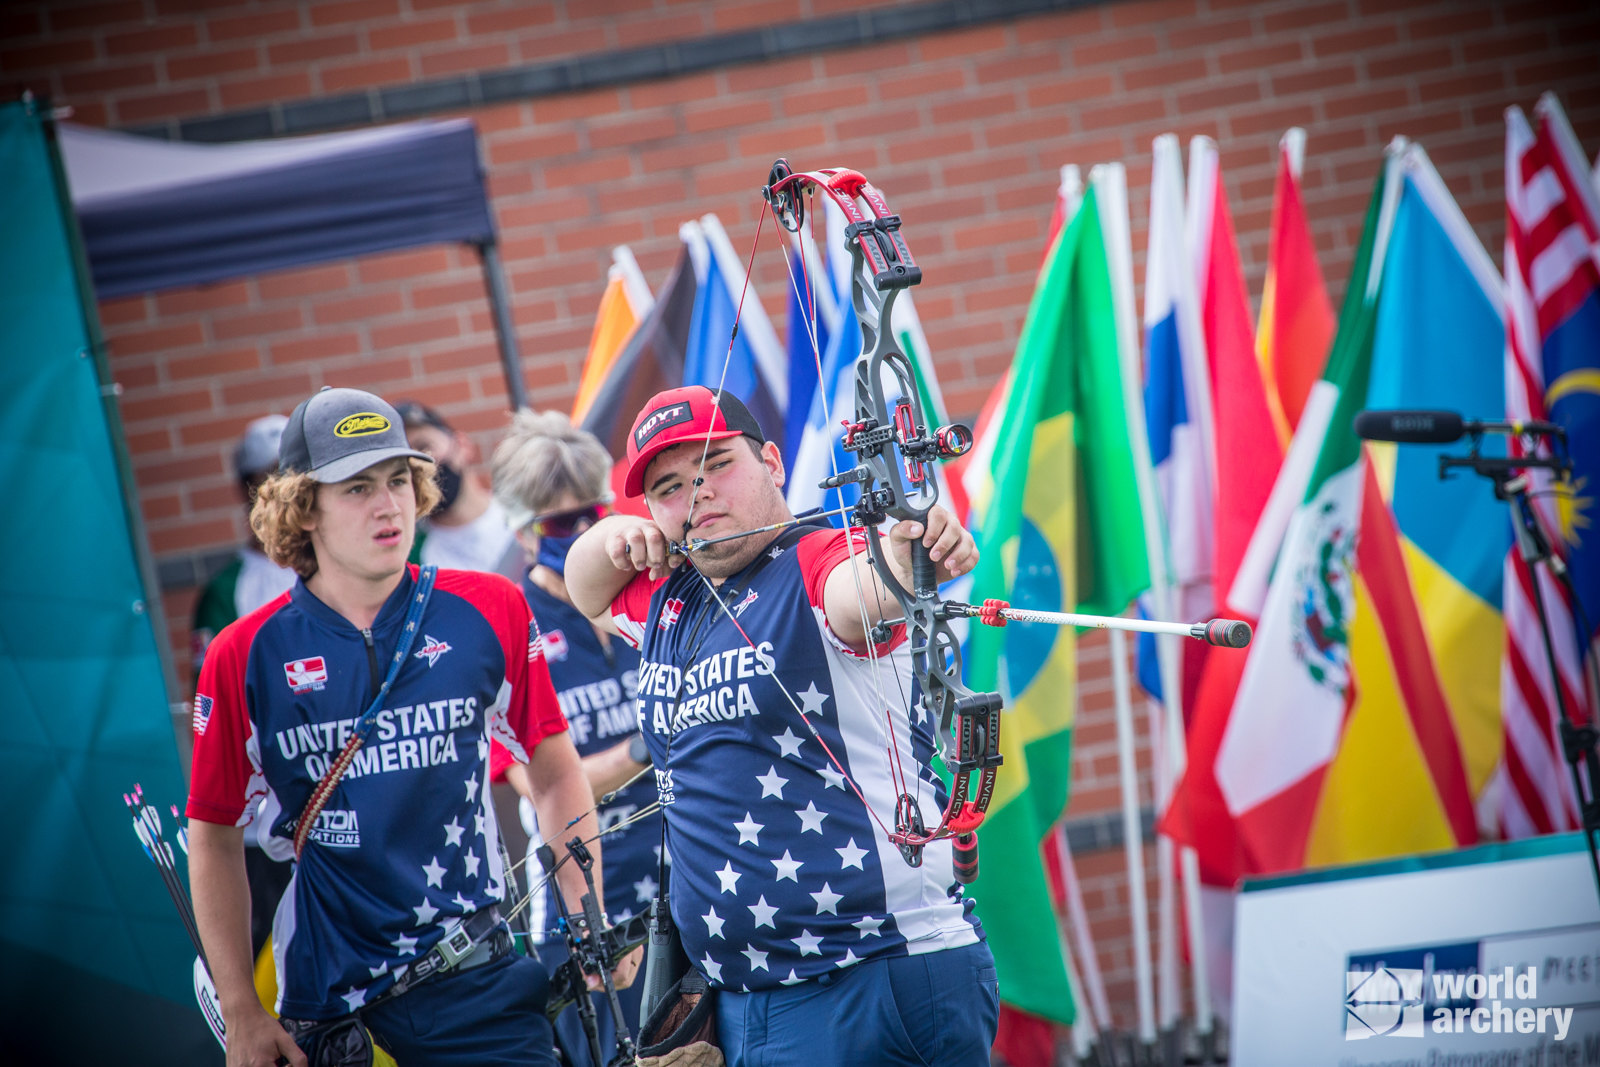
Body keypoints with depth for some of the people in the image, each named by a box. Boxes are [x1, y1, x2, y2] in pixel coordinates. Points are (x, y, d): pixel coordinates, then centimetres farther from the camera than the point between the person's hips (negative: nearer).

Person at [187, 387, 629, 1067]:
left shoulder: (490, 612, 0)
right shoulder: (244, 657, -3)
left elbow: (554, 773, 9)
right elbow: (214, 837, 4)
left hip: (471, 975, 1)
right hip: (318, 988, 0)